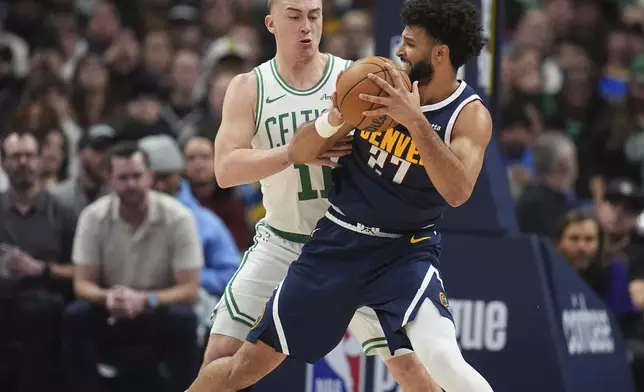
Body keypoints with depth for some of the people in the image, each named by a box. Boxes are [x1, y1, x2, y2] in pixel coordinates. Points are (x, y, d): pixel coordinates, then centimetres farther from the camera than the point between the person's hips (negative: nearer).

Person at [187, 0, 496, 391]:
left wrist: (415, 119, -35)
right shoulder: (380, 83, -4)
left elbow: (457, 191, -30)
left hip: (406, 251, -3)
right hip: (339, 240, 3)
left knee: (442, 357, -31)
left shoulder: (471, 116, -12)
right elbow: (299, 153, -1)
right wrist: (335, 119, -22)